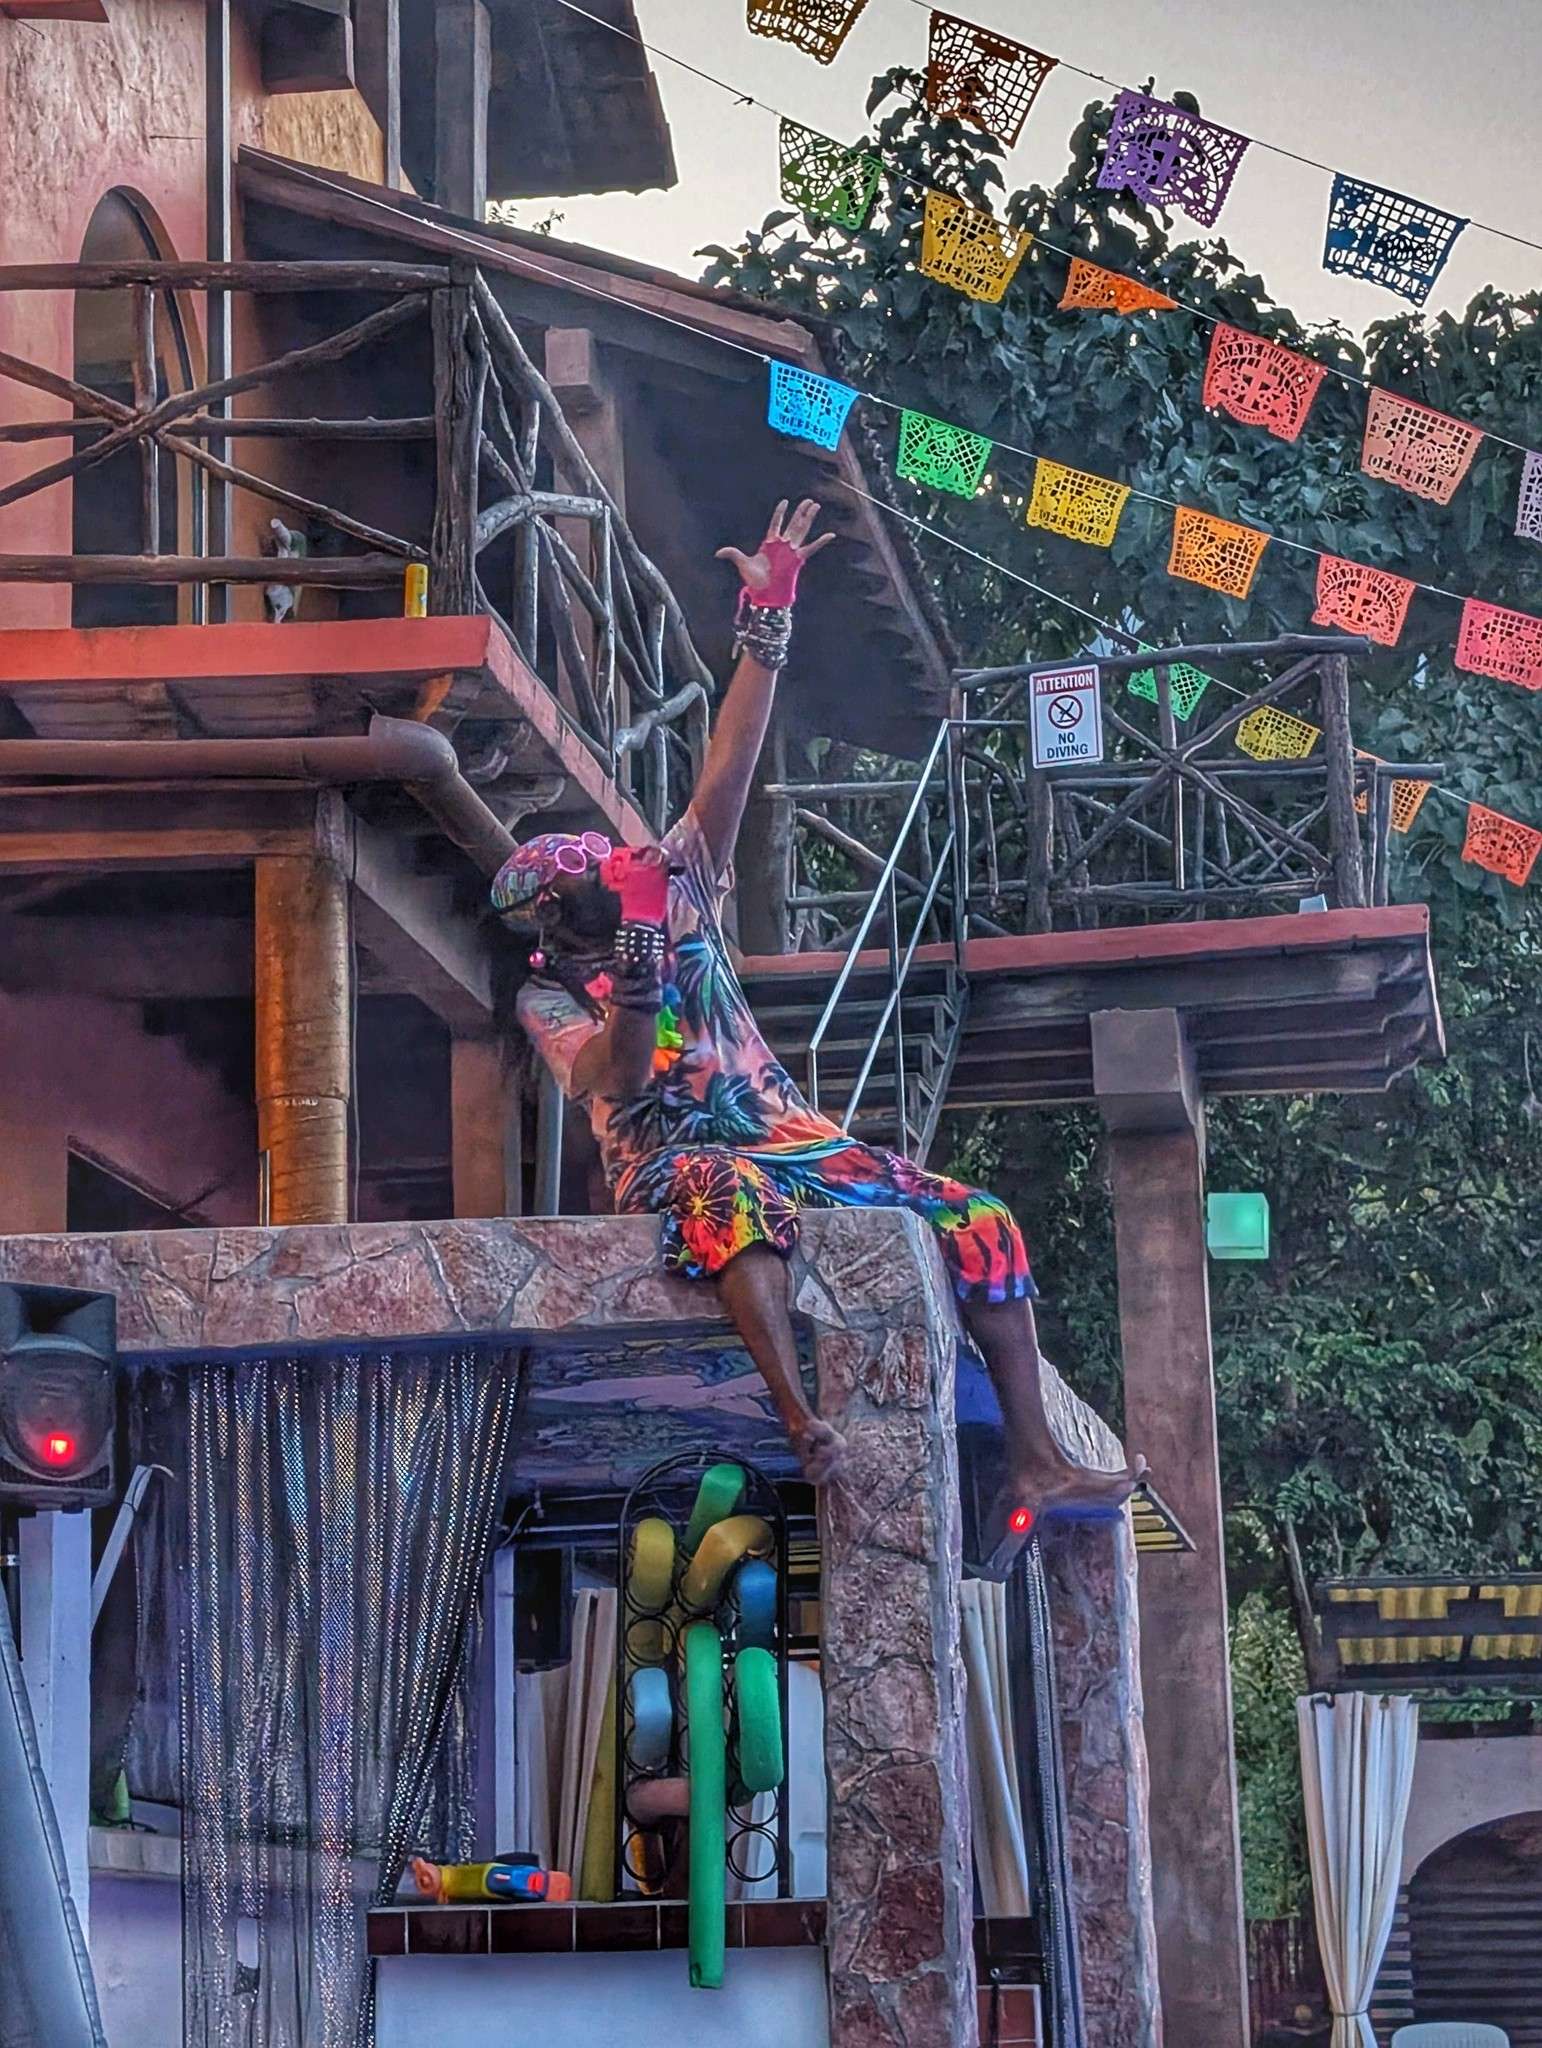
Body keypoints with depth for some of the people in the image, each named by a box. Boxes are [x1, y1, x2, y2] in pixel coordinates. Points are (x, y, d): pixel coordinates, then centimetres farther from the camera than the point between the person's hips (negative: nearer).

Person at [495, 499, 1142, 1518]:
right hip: (669, 1165, -6)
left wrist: (769, 626, -2)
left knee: (978, 1219, -12)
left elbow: (728, 772, 7)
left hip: (787, 1139, 6)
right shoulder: (548, 995, 7)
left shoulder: (676, 891, 17)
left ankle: (1036, 1461, -20)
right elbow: (614, 1080, -14)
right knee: (732, 1192, -43)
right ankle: (803, 1423, -58)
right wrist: (637, 952, -24)